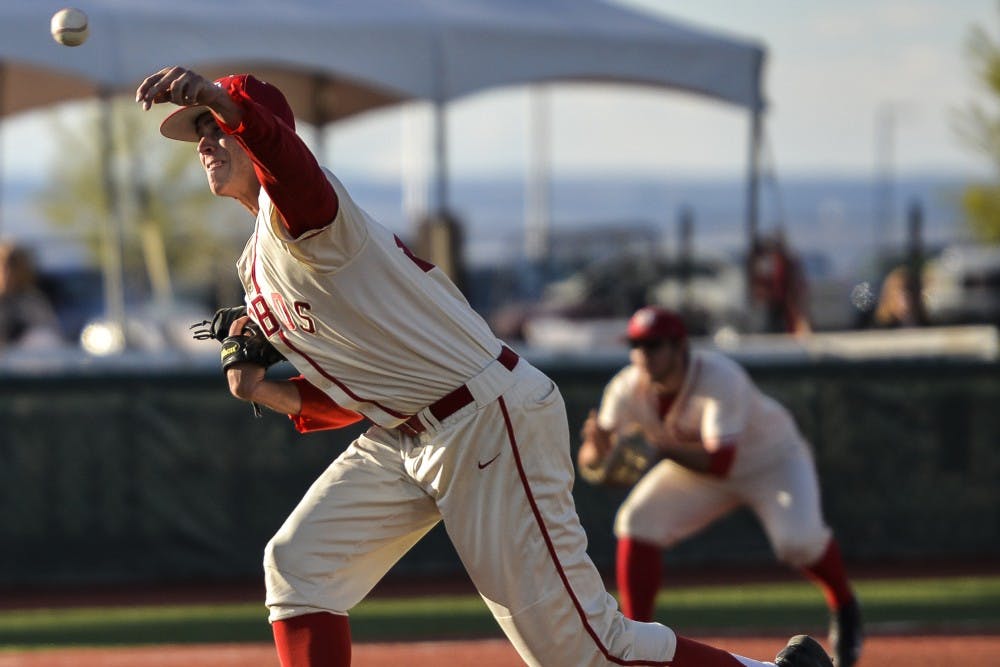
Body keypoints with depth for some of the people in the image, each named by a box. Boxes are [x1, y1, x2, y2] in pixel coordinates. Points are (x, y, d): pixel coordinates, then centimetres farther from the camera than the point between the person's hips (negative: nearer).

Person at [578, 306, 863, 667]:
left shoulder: (720, 379, -36)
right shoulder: (627, 389, -20)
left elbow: (720, 461, -43)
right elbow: (590, 460, -21)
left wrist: (661, 448, -55)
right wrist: (598, 446, -45)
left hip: (773, 460, -5)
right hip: (695, 469, 5)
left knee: (798, 537, -29)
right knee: (637, 522, -16)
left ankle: (844, 608, 2)